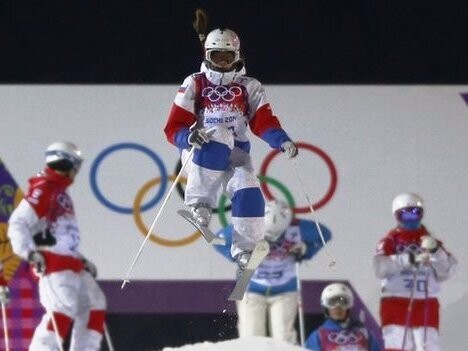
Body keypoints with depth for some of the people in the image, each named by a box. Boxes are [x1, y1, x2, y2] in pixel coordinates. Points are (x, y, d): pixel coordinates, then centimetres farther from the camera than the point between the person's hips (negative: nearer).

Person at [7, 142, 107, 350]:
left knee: (95, 304, 11)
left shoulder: (61, 192, 23)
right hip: (52, 263, -10)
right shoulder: (42, 189, -8)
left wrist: (82, 260, 29)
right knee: (63, 309, -22)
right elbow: (18, 223, -15)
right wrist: (29, 252, -26)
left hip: (71, 263, 10)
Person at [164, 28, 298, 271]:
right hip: (200, 153, -2)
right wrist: (189, 137, -26)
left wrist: (282, 141, -20)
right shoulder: (194, 85, 4)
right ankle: (199, 202, -30)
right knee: (219, 135, -34)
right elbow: (174, 128, -2)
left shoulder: (249, 87, 10)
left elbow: (264, 122, 0)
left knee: (248, 191, -26)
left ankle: (245, 250, -13)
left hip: (235, 156, 2)